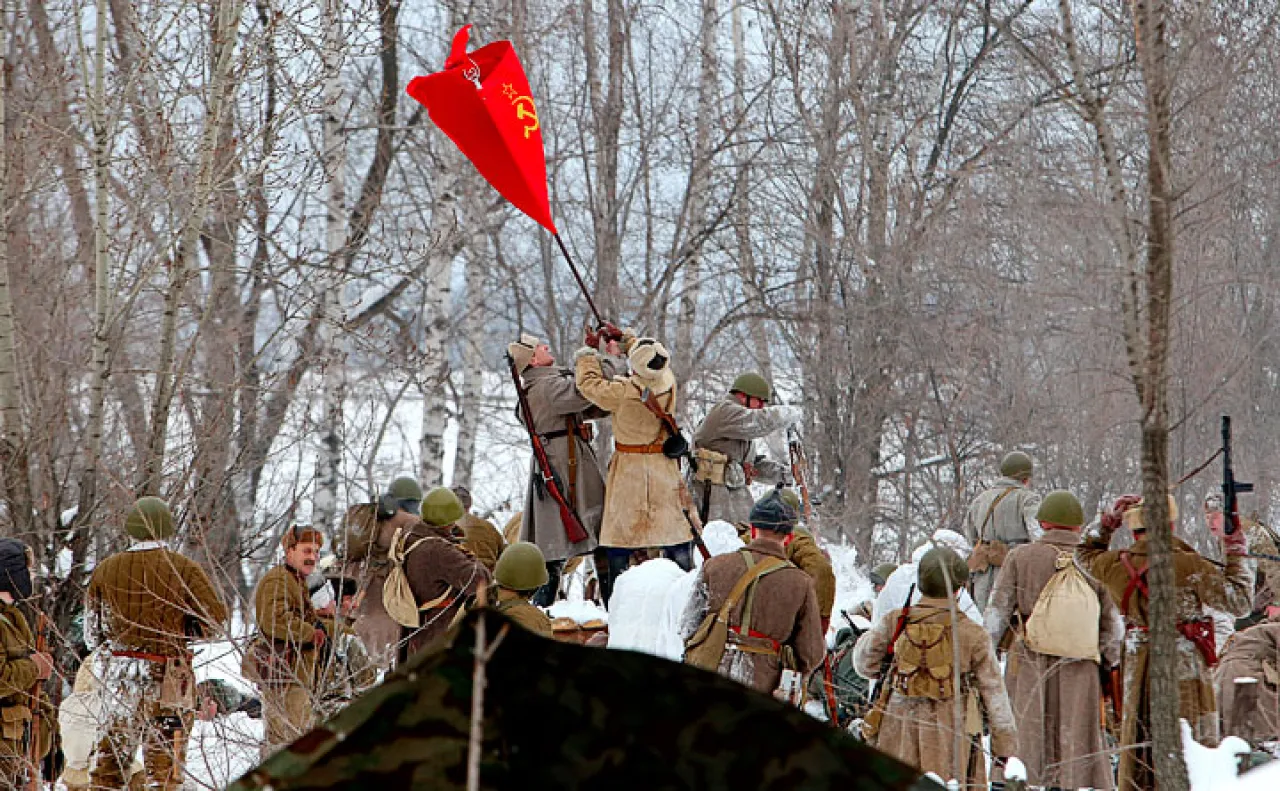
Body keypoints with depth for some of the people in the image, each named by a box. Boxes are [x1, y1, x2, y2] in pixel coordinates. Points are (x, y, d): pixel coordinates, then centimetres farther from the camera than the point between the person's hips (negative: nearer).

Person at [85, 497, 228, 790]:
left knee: (113, 749, 14)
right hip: (165, 677, -3)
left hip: (119, 676, 3)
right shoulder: (182, 568, -7)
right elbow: (215, 618, -6)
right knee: (163, 755, 1)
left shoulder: (105, 569, 4)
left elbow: (91, 633, 10)